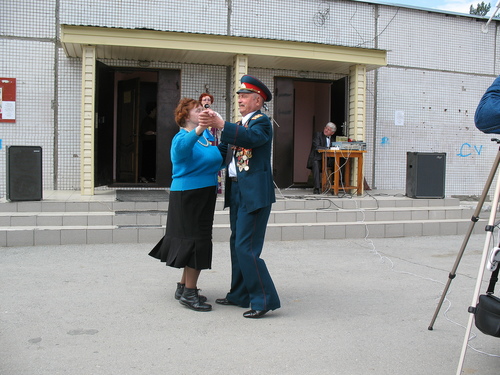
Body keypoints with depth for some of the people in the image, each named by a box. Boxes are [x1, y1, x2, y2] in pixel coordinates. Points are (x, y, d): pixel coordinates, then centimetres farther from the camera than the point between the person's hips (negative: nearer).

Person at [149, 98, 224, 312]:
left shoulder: (207, 136, 11)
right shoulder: (182, 137, -13)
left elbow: (216, 161, 23)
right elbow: (182, 146, -39)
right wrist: (199, 129, -53)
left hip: (205, 196, 9)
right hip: (187, 196, -9)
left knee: (191, 241, 16)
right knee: (197, 241, -8)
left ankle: (184, 287, 29)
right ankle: (189, 293, 3)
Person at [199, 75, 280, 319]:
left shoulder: (261, 122, -7)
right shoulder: (241, 125, 21)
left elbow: (252, 138, -28)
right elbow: (229, 152, 14)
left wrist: (220, 124, -34)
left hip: (254, 193, -10)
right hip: (236, 191, 10)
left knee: (246, 247, -11)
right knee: (237, 245, 15)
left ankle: (264, 299, -1)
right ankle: (239, 295, 28)